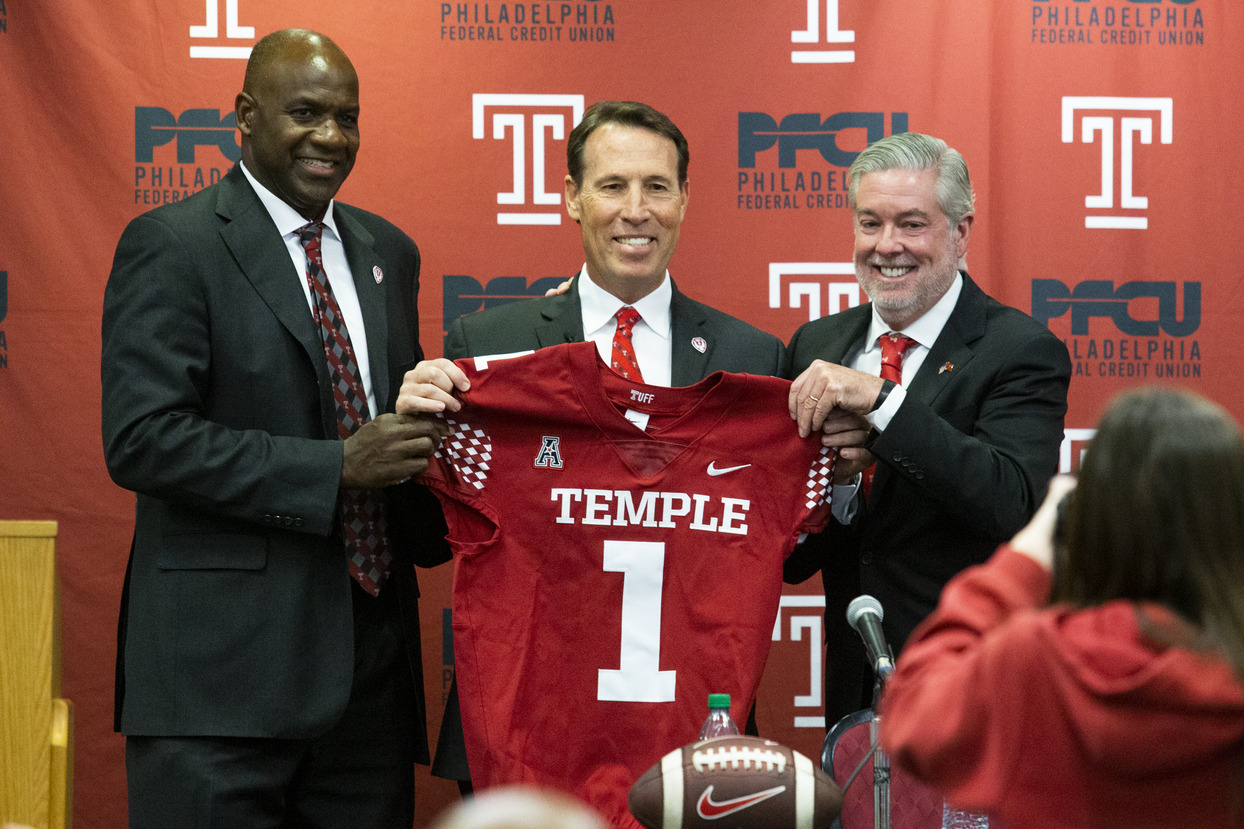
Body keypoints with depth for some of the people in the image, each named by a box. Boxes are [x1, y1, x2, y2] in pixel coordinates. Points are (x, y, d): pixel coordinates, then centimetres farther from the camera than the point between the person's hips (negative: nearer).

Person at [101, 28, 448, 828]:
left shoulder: (388, 252, 16)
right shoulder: (172, 245, -6)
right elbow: (142, 439, -15)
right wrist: (337, 468, -19)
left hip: (369, 667, 6)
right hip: (223, 669, -6)